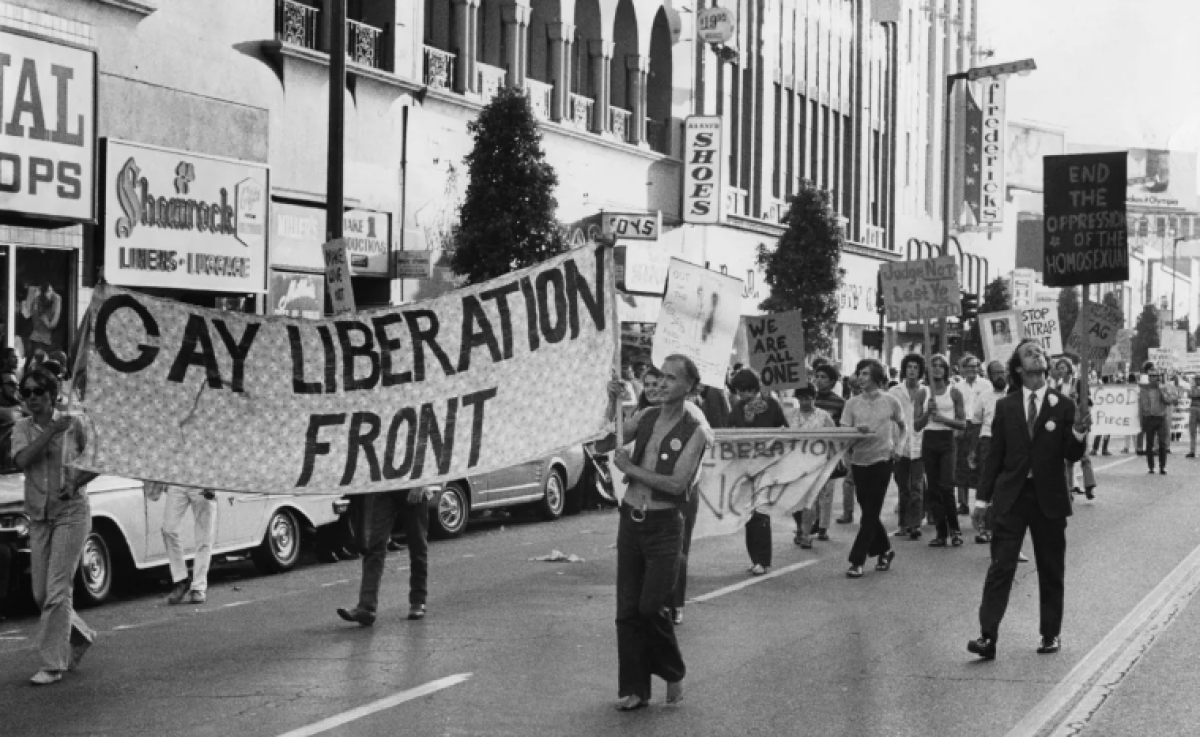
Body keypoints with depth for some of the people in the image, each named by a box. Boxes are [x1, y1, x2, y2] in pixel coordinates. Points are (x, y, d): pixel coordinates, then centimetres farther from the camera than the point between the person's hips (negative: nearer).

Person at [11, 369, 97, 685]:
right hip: (38, 517, 5)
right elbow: (22, 460, -14)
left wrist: (75, 483, -13)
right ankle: (81, 636, 31)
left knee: (57, 591, -10)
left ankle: (52, 664, -6)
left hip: (71, 513, -4)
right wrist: (52, 431, -18)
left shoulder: (73, 424, -3)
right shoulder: (22, 428, 5)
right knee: (41, 594, 7)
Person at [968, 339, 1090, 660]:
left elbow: (1072, 456, 1)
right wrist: (982, 499, 4)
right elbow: (995, 455, 7)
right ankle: (987, 636, -10)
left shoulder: (1063, 405, 2)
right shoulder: (1005, 406, 5)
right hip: (1010, 496, 0)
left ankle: (1051, 634, 20)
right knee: (1000, 567, -6)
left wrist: (1078, 433, -20)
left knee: (1051, 570, 8)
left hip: (1049, 498, 0)